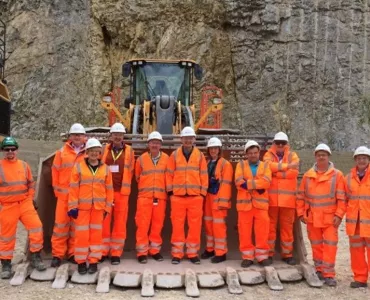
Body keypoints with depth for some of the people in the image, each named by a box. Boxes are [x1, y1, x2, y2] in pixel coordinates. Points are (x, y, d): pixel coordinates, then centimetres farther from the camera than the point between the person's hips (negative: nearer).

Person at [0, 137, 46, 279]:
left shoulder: (24, 165, 5)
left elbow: (31, 184, 15)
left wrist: (30, 198, 8)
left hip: (25, 203, 2)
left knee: (36, 227, -9)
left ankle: (35, 257, 7)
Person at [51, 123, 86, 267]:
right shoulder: (62, 152, 5)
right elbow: (55, 171, 8)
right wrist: (57, 189, 6)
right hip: (64, 194, 0)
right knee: (61, 223, 1)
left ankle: (73, 253, 17)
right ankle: (58, 254, 8)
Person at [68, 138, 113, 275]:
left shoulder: (105, 168, 4)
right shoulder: (79, 166, -1)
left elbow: (109, 189, 8)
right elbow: (73, 188, -2)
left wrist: (107, 207, 6)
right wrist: (73, 206, -6)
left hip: (98, 207, 2)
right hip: (82, 206, -2)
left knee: (96, 234, 6)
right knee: (82, 234, 0)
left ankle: (93, 261, 16)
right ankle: (81, 262, 13)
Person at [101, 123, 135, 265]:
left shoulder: (129, 151, 4)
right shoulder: (104, 150, 7)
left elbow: (130, 171, 7)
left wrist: (124, 186, 4)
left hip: (121, 192, -1)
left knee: (120, 223, 2)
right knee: (104, 222, 4)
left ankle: (116, 253, 10)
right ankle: (103, 251, 15)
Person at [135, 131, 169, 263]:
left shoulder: (166, 158, 2)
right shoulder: (141, 159, 2)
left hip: (160, 197, 1)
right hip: (144, 196, -1)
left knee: (157, 225, 7)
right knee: (143, 224, -2)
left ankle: (155, 250, 20)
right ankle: (142, 252, 7)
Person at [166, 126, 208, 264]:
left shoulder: (200, 155, 7)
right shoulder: (174, 155, 6)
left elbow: (204, 175, 7)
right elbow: (169, 174, 7)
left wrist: (203, 192, 2)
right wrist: (170, 190, 1)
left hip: (196, 196, 1)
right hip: (177, 196, 0)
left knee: (195, 225, 3)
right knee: (177, 225, 2)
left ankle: (192, 253, 14)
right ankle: (177, 254, 10)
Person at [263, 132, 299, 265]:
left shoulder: (292, 156, 9)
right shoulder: (269, 155, 7)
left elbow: (293, 172, -8)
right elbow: (269, 166, -17)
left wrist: (276, 172, -9)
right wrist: (286, 166, -17)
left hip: (287, 198, 1)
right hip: (271, 197, -1)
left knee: (287, 226, 7)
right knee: (270, 225, 4)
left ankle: (287, 254, 17)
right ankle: (269, 253, 13)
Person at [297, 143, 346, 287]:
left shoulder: (337, 175, -3)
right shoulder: (308, 175, 5)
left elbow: (342, 197, -5)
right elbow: (301, 196, 8)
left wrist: (339, 214, -11)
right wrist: (301, 213, 4)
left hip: (330, 218, -3)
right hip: (312, 218, 3)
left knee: (330, 245, -4)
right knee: (316, 245, 12)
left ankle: (329, 274, 2)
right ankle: (319, 270, 25)